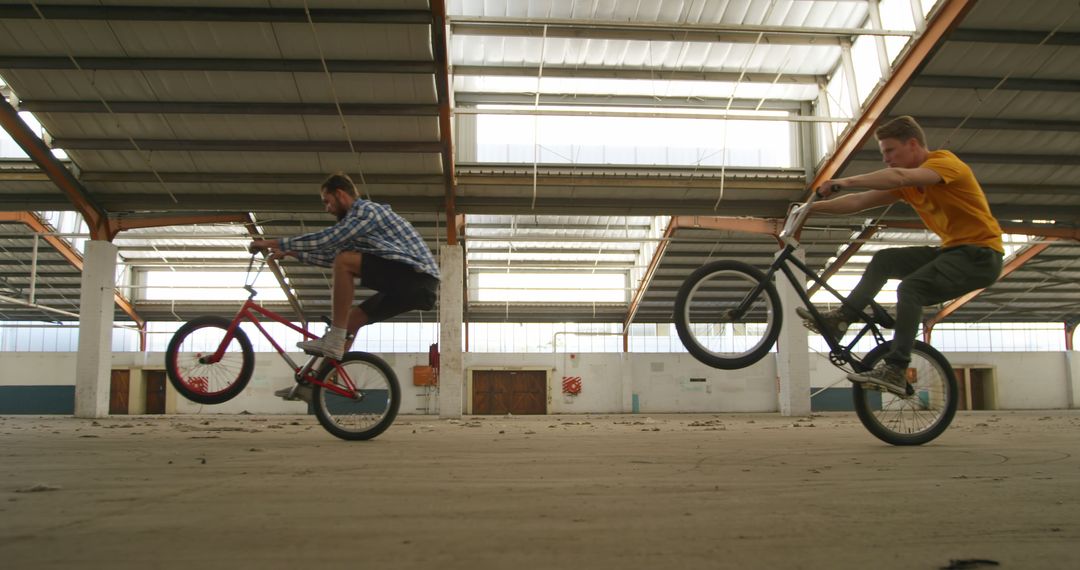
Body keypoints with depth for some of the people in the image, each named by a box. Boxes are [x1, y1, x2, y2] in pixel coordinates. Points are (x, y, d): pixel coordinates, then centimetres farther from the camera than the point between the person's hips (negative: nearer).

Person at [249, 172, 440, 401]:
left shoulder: (366, 210, -7)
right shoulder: (358, 217, 25)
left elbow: (326, 239, -15)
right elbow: (333, 254, 29)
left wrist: (276, 243, -8)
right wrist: (291, 253, 26)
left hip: (417, 277, -10)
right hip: (410, 284, 10)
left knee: (345, 262, -19)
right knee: (352, 317, 10)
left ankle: (334, 341, -16)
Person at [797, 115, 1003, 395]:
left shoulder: (944, 161, -15)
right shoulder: (907, 183, 9)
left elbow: (900, 176, -36)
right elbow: (859, 202, 4)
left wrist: (846, 181, -40)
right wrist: (812, 207, -5)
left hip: (981, 253, -9)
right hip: (952, 250, 9)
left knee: (910, 287, -26)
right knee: (884, 260, 2)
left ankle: (895, 371, -26)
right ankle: (841, 318, -2)